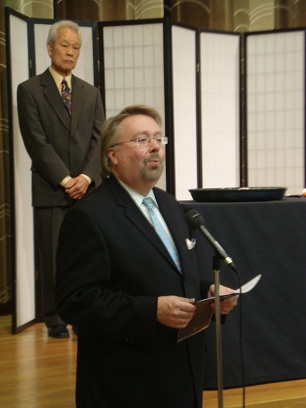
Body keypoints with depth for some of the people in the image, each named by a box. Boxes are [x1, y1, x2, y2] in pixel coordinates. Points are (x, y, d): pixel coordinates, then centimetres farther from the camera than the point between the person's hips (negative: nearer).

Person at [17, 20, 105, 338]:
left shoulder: (91, 93, 17)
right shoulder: (29, 90, 4)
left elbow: (99, 139, 8)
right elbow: (37, 141, -5)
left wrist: (87, 176, -8)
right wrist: (63, 179, -11)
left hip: (87, 189, 3)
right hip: (50, 191, -3)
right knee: (53, 258, 1)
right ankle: (55, 320, 12)